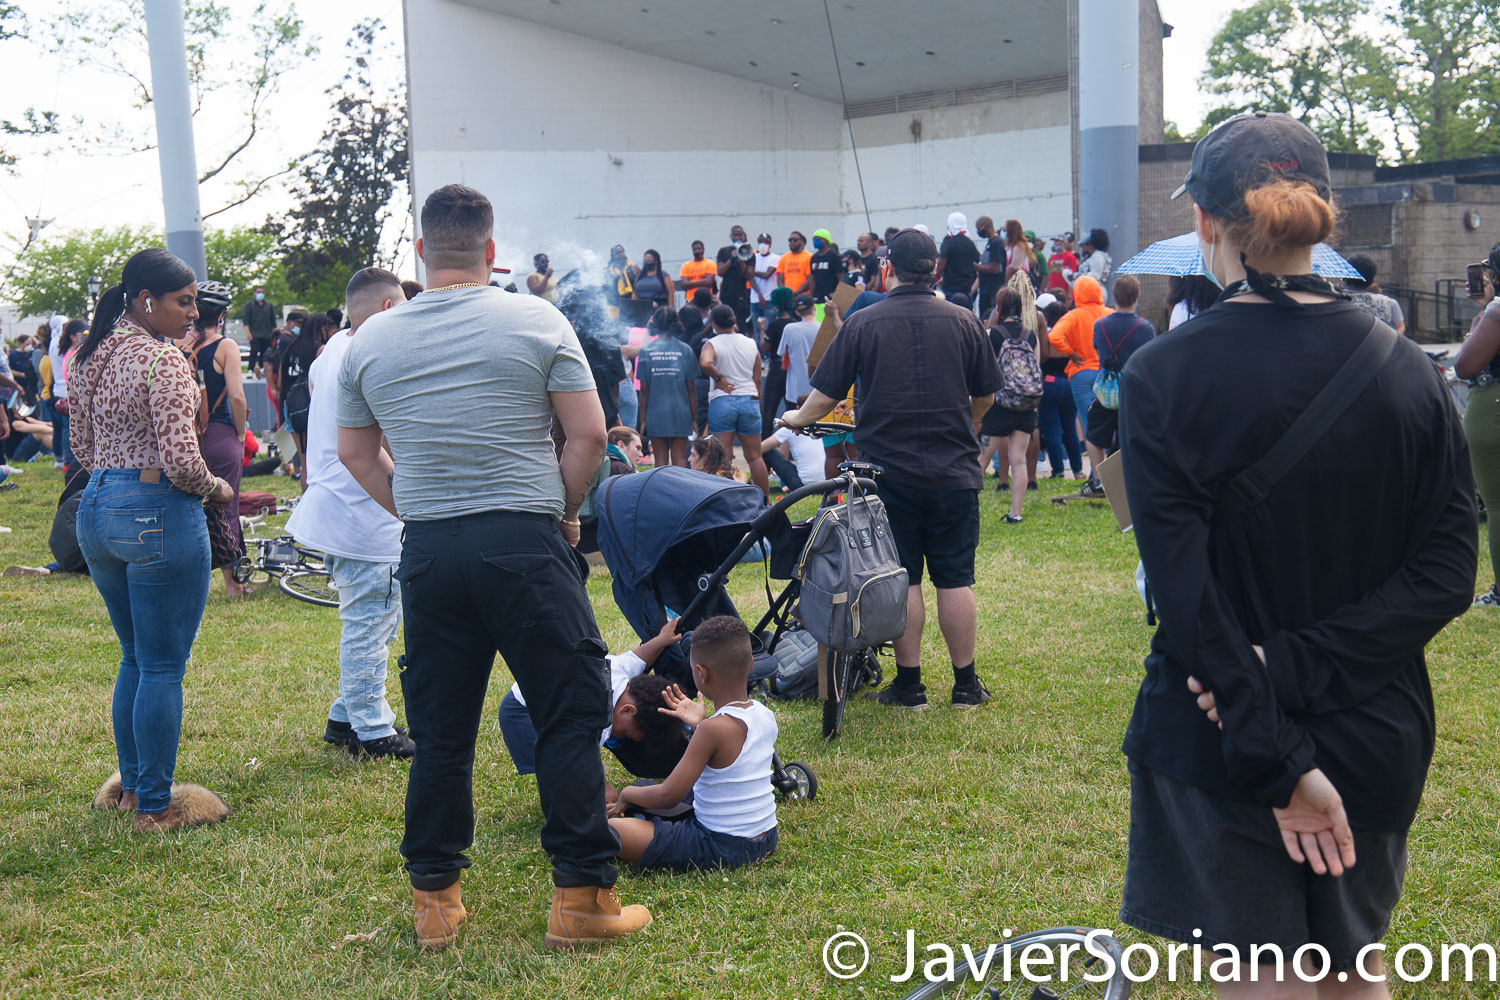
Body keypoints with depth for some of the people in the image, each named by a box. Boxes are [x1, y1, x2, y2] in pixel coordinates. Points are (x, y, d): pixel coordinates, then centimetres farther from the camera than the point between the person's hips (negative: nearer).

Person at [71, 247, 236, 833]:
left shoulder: (91, 356, 11)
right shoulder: (162, 359, -16)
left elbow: (81, 444, 18)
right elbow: (180, 458, -21)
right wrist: (217, 490, -3)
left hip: (96, 510, 9)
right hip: (158, 514, -9)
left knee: (135, 660, 21)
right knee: (162, 668, 0)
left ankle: (130, 786, 30)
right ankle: (155, 806, 7)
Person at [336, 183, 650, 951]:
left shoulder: (371, 339, 8)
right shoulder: (536, 322, -2)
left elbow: (354, 453, 14)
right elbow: (588, 434, -3)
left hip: (427, 549, 4)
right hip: (526, 541, -3)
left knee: (439, 729, 11)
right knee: (569, 715, 4)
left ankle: (434, 899, 18)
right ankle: (581, 896, 6)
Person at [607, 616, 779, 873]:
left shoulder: (714, 729, -21)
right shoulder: (766, 716, 2)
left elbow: (668, 796, -19)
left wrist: (627, 794, -1)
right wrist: (698, 725, 20)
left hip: (722, 847, -8)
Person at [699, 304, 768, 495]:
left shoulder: (712, 343, -3)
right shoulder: (751, 344, 10)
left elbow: (705, 363, -26)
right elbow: (757, 380, 12)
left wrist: (718, 378, -9)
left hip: (722, 401, -3)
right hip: (750, 400, 3)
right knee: (755, 456, 9)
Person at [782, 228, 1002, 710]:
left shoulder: (862, 323, -4)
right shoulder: (965, 322, 1)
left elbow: (825, 395, 0)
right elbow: (985, 397, 10)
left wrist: (797, 418, 21)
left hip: (889, 473, -1)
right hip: (954, 471, 1)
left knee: (902, 580, 5)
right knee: (955, 579, 6)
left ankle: (909, 683, 9)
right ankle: (966, 684, 13)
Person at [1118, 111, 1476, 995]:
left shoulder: (1164, 377, -13)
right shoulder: (1407, 371, -3)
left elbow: (1185, 590, -19)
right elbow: (1444, 574, -8)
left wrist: (1275, 754, -17)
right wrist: (1296, 670, -15)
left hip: (1220, 751, -3)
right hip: (1377, 740, 4)